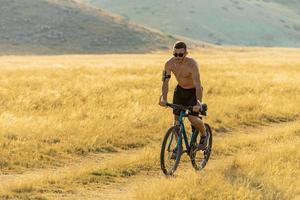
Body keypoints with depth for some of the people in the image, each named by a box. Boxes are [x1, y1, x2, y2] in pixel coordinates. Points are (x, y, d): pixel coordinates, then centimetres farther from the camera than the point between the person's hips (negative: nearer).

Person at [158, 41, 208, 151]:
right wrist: (163, 98, -34)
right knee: (176, 118, 1)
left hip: (193, 91, -5)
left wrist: (199, 103, -50)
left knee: (192, 118, -19)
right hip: (180, 90, 5)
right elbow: (165, 81, -18)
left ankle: (204, 135, 11)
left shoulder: (192, 64, -32)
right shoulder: (169, 64, -18)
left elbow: (198, 85, -38)